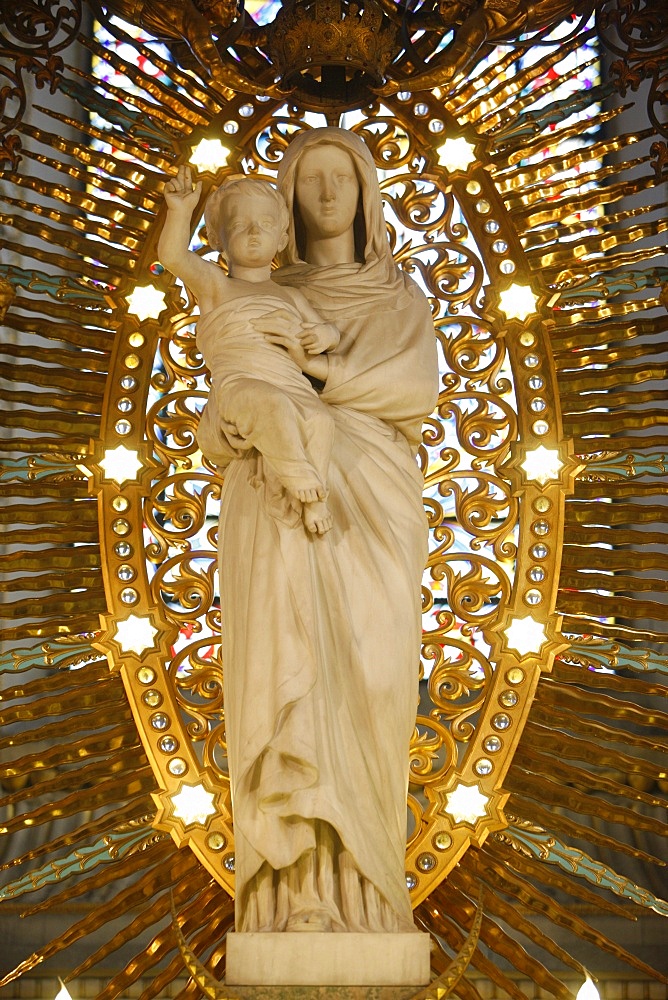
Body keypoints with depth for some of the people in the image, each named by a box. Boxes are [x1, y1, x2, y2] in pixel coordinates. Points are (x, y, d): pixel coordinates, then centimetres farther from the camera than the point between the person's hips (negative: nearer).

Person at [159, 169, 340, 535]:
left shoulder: (291, 297, 31)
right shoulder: (214, 284, 17)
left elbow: (323, 330, 34)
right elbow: (174, 256, 0)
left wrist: (326, 333, 8)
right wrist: (180, 212, -18)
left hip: (292, 388, 4)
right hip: (237, 384, -3)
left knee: (318, 419, -30)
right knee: (270, 403, -38)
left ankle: (310, 499, -22)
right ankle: (300, 479, -26)